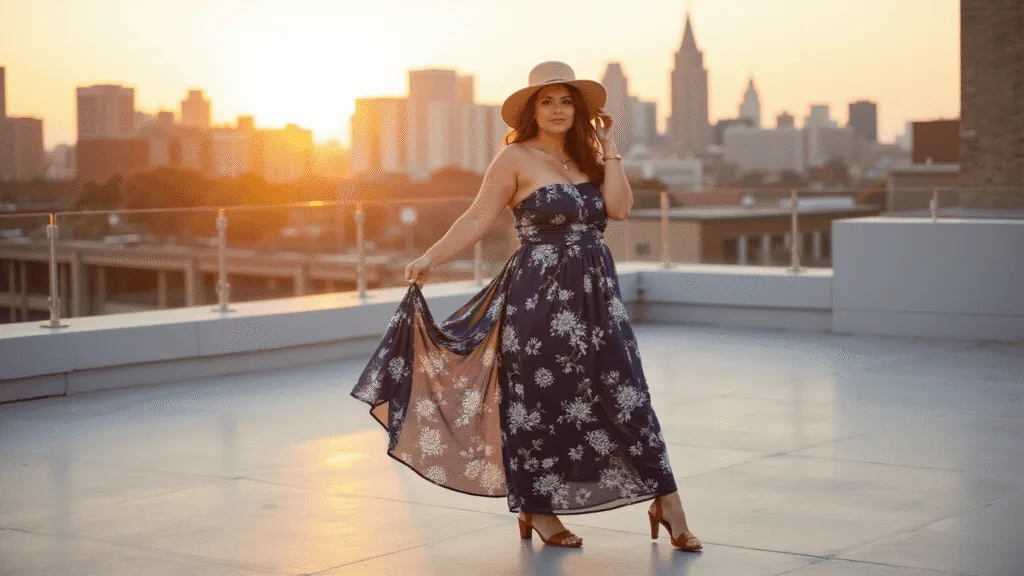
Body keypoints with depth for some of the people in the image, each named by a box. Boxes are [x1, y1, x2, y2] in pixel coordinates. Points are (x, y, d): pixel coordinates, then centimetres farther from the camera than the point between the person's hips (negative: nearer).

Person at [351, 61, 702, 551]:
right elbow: (478, 218, -7)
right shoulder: (516, 158, -3)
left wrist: (608, 149, 0)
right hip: (538, 297, -4)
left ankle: (666, 503, 7)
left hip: (595, 296, 5)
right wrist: (431, 258, -17)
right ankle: (536, 509, 18)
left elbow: (619, 208, -1)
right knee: (536, 401, 4)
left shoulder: (586, 157, 13)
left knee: (625, 396, 2)